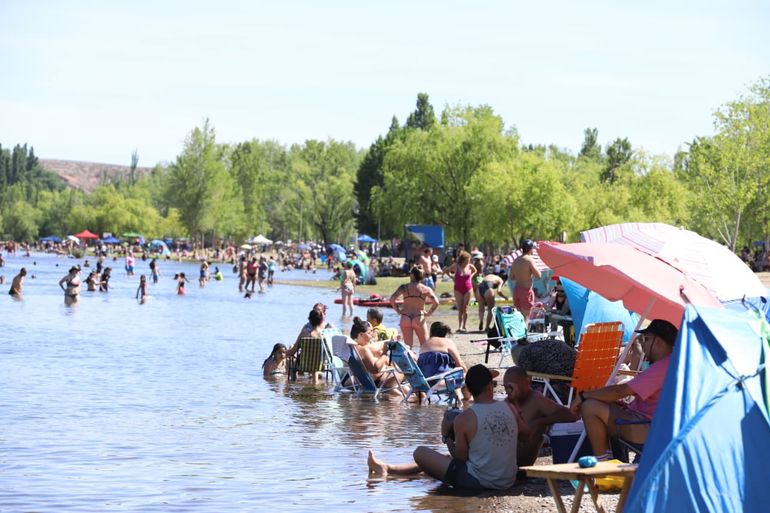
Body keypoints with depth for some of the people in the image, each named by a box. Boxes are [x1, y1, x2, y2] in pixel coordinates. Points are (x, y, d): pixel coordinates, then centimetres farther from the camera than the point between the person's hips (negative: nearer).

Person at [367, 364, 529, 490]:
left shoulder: (464, 419, -16)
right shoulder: (510, 408, -3)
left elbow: (460, 457, -8)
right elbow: (525, 433, 13)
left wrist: (446, 436, 8)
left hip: (479, 482, -6)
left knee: (420, 453, 6)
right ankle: (387, 468, 43)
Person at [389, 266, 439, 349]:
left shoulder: (404, 287, -1)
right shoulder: (426, 289, -2)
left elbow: (392, 299, -8)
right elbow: (436, 302, -12)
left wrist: (398, 311, 4)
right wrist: (429, 313, 2)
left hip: (405, 319, 1)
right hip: (419, 319, -1)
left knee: (408, 345, 7)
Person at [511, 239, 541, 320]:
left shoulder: (516, 260, 8)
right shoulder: (529, 260, -14)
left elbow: (512, 277, 12)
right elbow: (538, 275, -16)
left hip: (516, 289, 7)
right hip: (526, 290, -7)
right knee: (525, 316, -2)